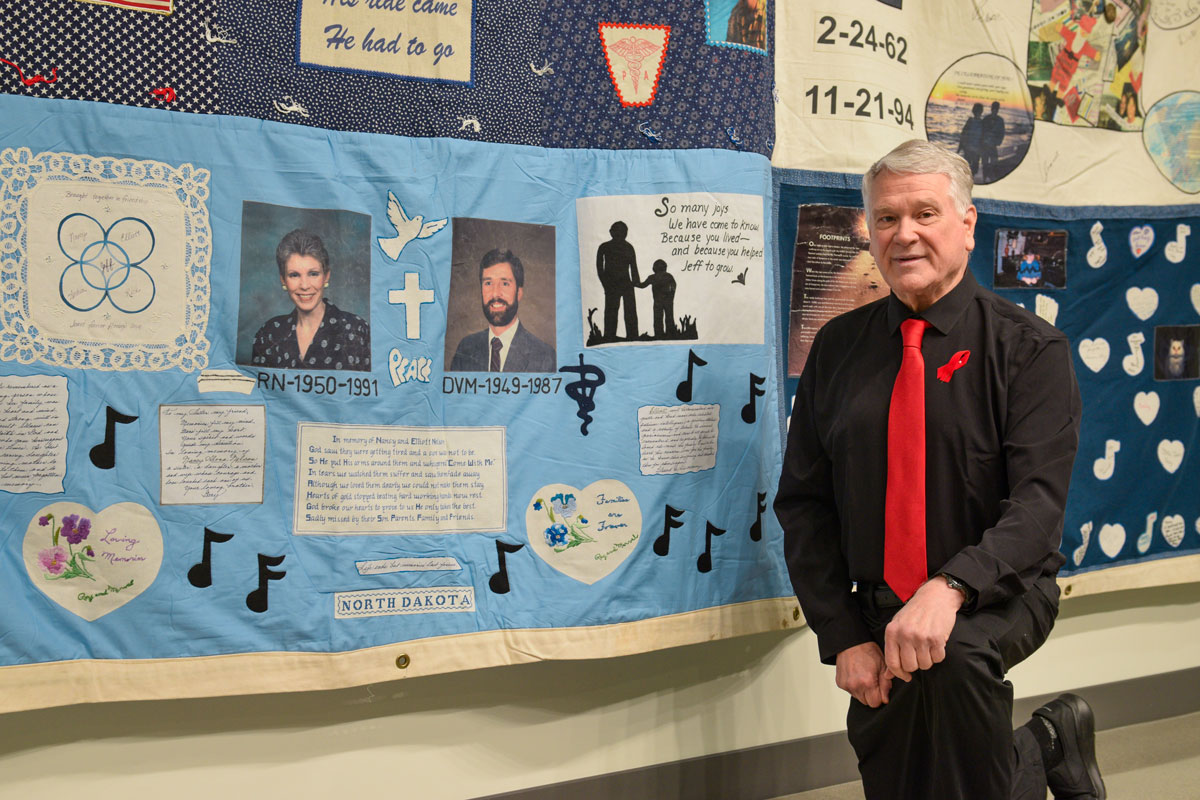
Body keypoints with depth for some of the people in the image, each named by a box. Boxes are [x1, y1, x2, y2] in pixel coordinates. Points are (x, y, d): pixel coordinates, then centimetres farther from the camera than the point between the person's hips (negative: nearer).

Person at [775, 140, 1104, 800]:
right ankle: (1045, 745, 31)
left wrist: (949, 589, -37)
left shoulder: (1029, 349, -7)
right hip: (877, 614, 4)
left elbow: (1037, 500, -19)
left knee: (951, 656, -35)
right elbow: (803, 502, 1)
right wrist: (844, 638, -8)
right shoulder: (837, 347, 2)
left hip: (997, 601, -4)